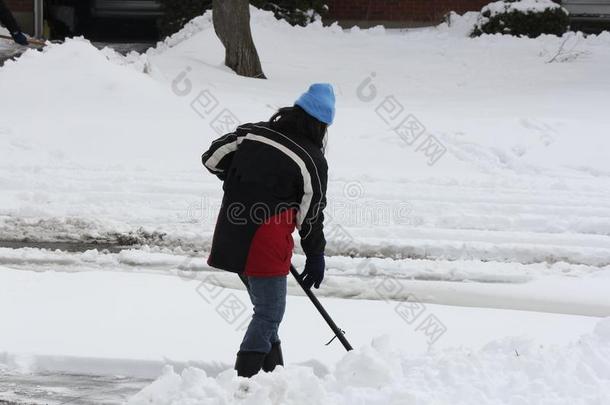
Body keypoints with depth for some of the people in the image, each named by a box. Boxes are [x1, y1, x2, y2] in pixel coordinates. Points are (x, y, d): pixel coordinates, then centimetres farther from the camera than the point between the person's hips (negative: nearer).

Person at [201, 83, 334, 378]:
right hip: (266, 245, -7)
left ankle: (274, 372, 29)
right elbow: (311, 214, -5)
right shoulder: (313, 160, -9)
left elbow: (212, 159, 9)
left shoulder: (251, 133, 3)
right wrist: (315, 257, 8)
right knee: (269, 314, 4)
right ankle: (244, 379, 0)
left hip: (231, 237, 7)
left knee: (266, 308, 21)